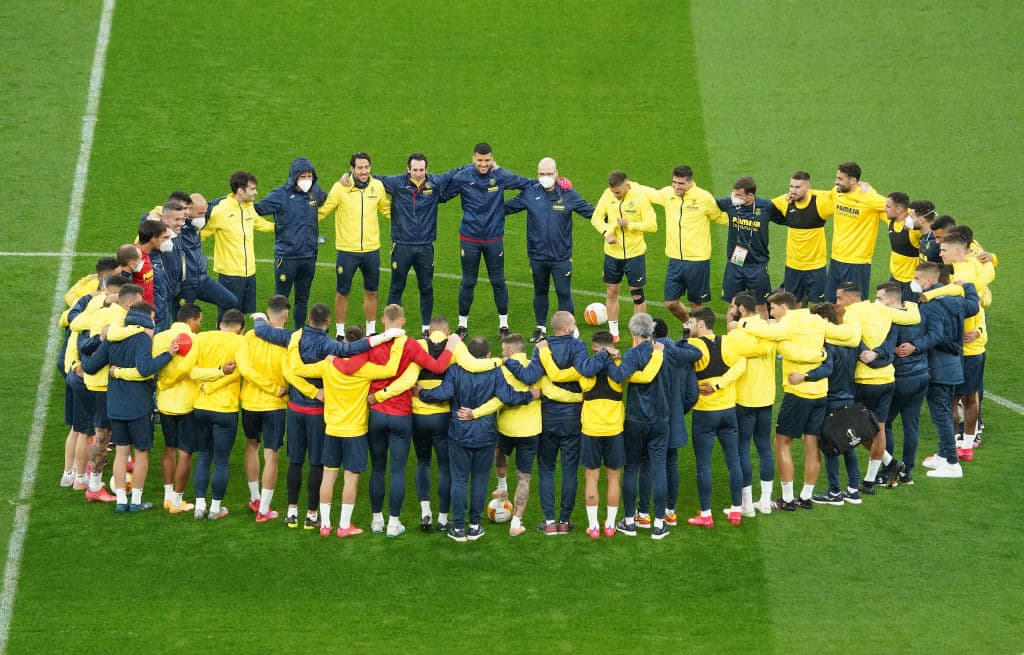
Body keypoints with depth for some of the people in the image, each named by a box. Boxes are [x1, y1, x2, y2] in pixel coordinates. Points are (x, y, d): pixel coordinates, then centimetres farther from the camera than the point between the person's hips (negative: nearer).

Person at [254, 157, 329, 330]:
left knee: (303, 299, 16)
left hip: (309, 256, 5)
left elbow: (327, 201, 27)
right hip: (286, 256, -5)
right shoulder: (281, 194, -10)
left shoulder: (315, 191, 5)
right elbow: (258, 209, -9)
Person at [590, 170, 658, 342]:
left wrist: (630, 224, -22)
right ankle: (613, 333, 22)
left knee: (637, 294, 3)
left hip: (635, 253, -4)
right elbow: (596, 217, 1)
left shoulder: (639, 197, -14)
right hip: (612, 252, 4)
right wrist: (606, 233, -16)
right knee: (611, 292, 10)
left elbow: (652, 225, -12)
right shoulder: (608, 194, -3)